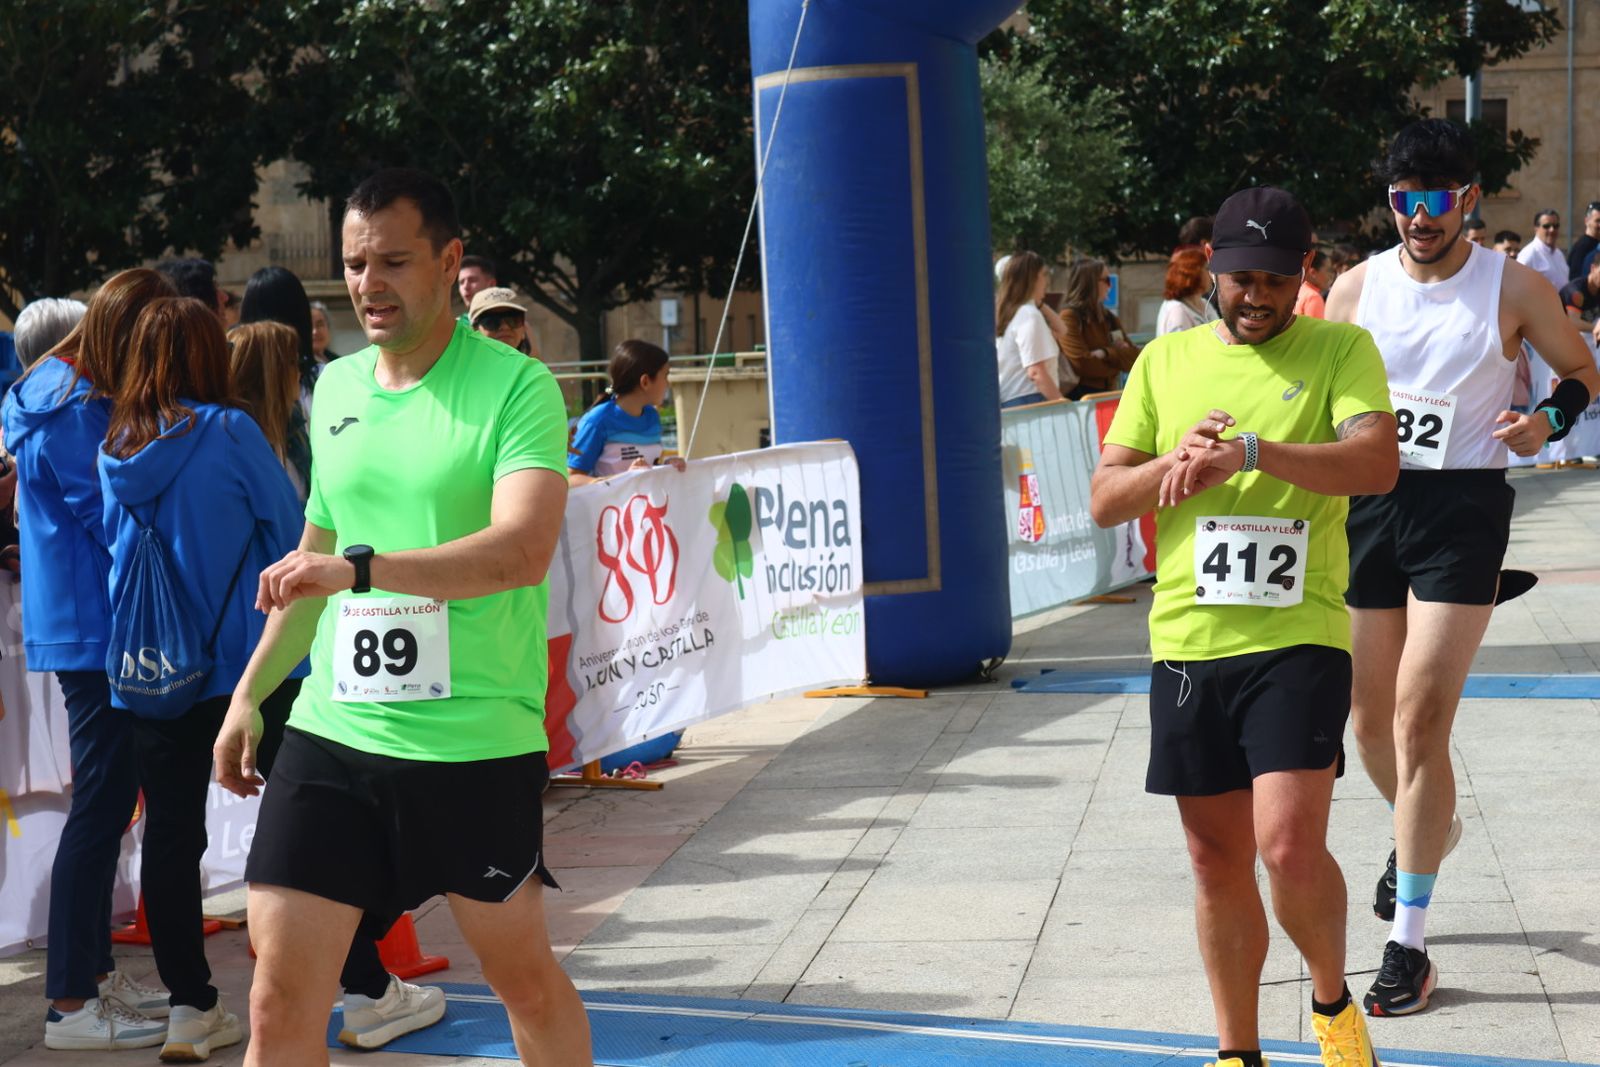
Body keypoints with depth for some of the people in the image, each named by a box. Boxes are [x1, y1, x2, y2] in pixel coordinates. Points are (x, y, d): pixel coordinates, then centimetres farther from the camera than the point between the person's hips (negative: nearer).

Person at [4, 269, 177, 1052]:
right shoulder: (78, 410, -17)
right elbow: (113, 520, -15)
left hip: (79, 626, 10)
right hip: (94, 628, -10)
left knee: (108, 797, 15)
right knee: (103, 802, -7)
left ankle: (93, 972, 23)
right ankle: (71, 1004, -3)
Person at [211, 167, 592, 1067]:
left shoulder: (516, 386, -10)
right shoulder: (336, 388, 10)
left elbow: (522, 550, -25)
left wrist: (361, 567, -34)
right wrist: (251, 692, 21)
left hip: (476, 742, -4)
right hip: (331, 731, 5)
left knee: (525, 975, 14)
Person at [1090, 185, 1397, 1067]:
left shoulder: (1341, 350, 1)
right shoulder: (1165, 361, 11)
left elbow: (1377, 464, -15)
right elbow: (1104, 499, 9)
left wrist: (1252, 450, -25)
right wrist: (1177, 461, -10)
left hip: (1299, 638, -3)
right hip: (1186, 643, 4)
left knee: (1291, 848, -14)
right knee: (1216, 862, 10)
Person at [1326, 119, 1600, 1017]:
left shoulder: (1515, 288, -3)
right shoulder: (1358, 285, 4)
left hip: (1462, 509, -4)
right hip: (1368, 501, 4)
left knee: (1420, 719, -11)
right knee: (1371, 718, 12)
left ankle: (1409, 946, -3)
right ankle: (1428, 826, 47)